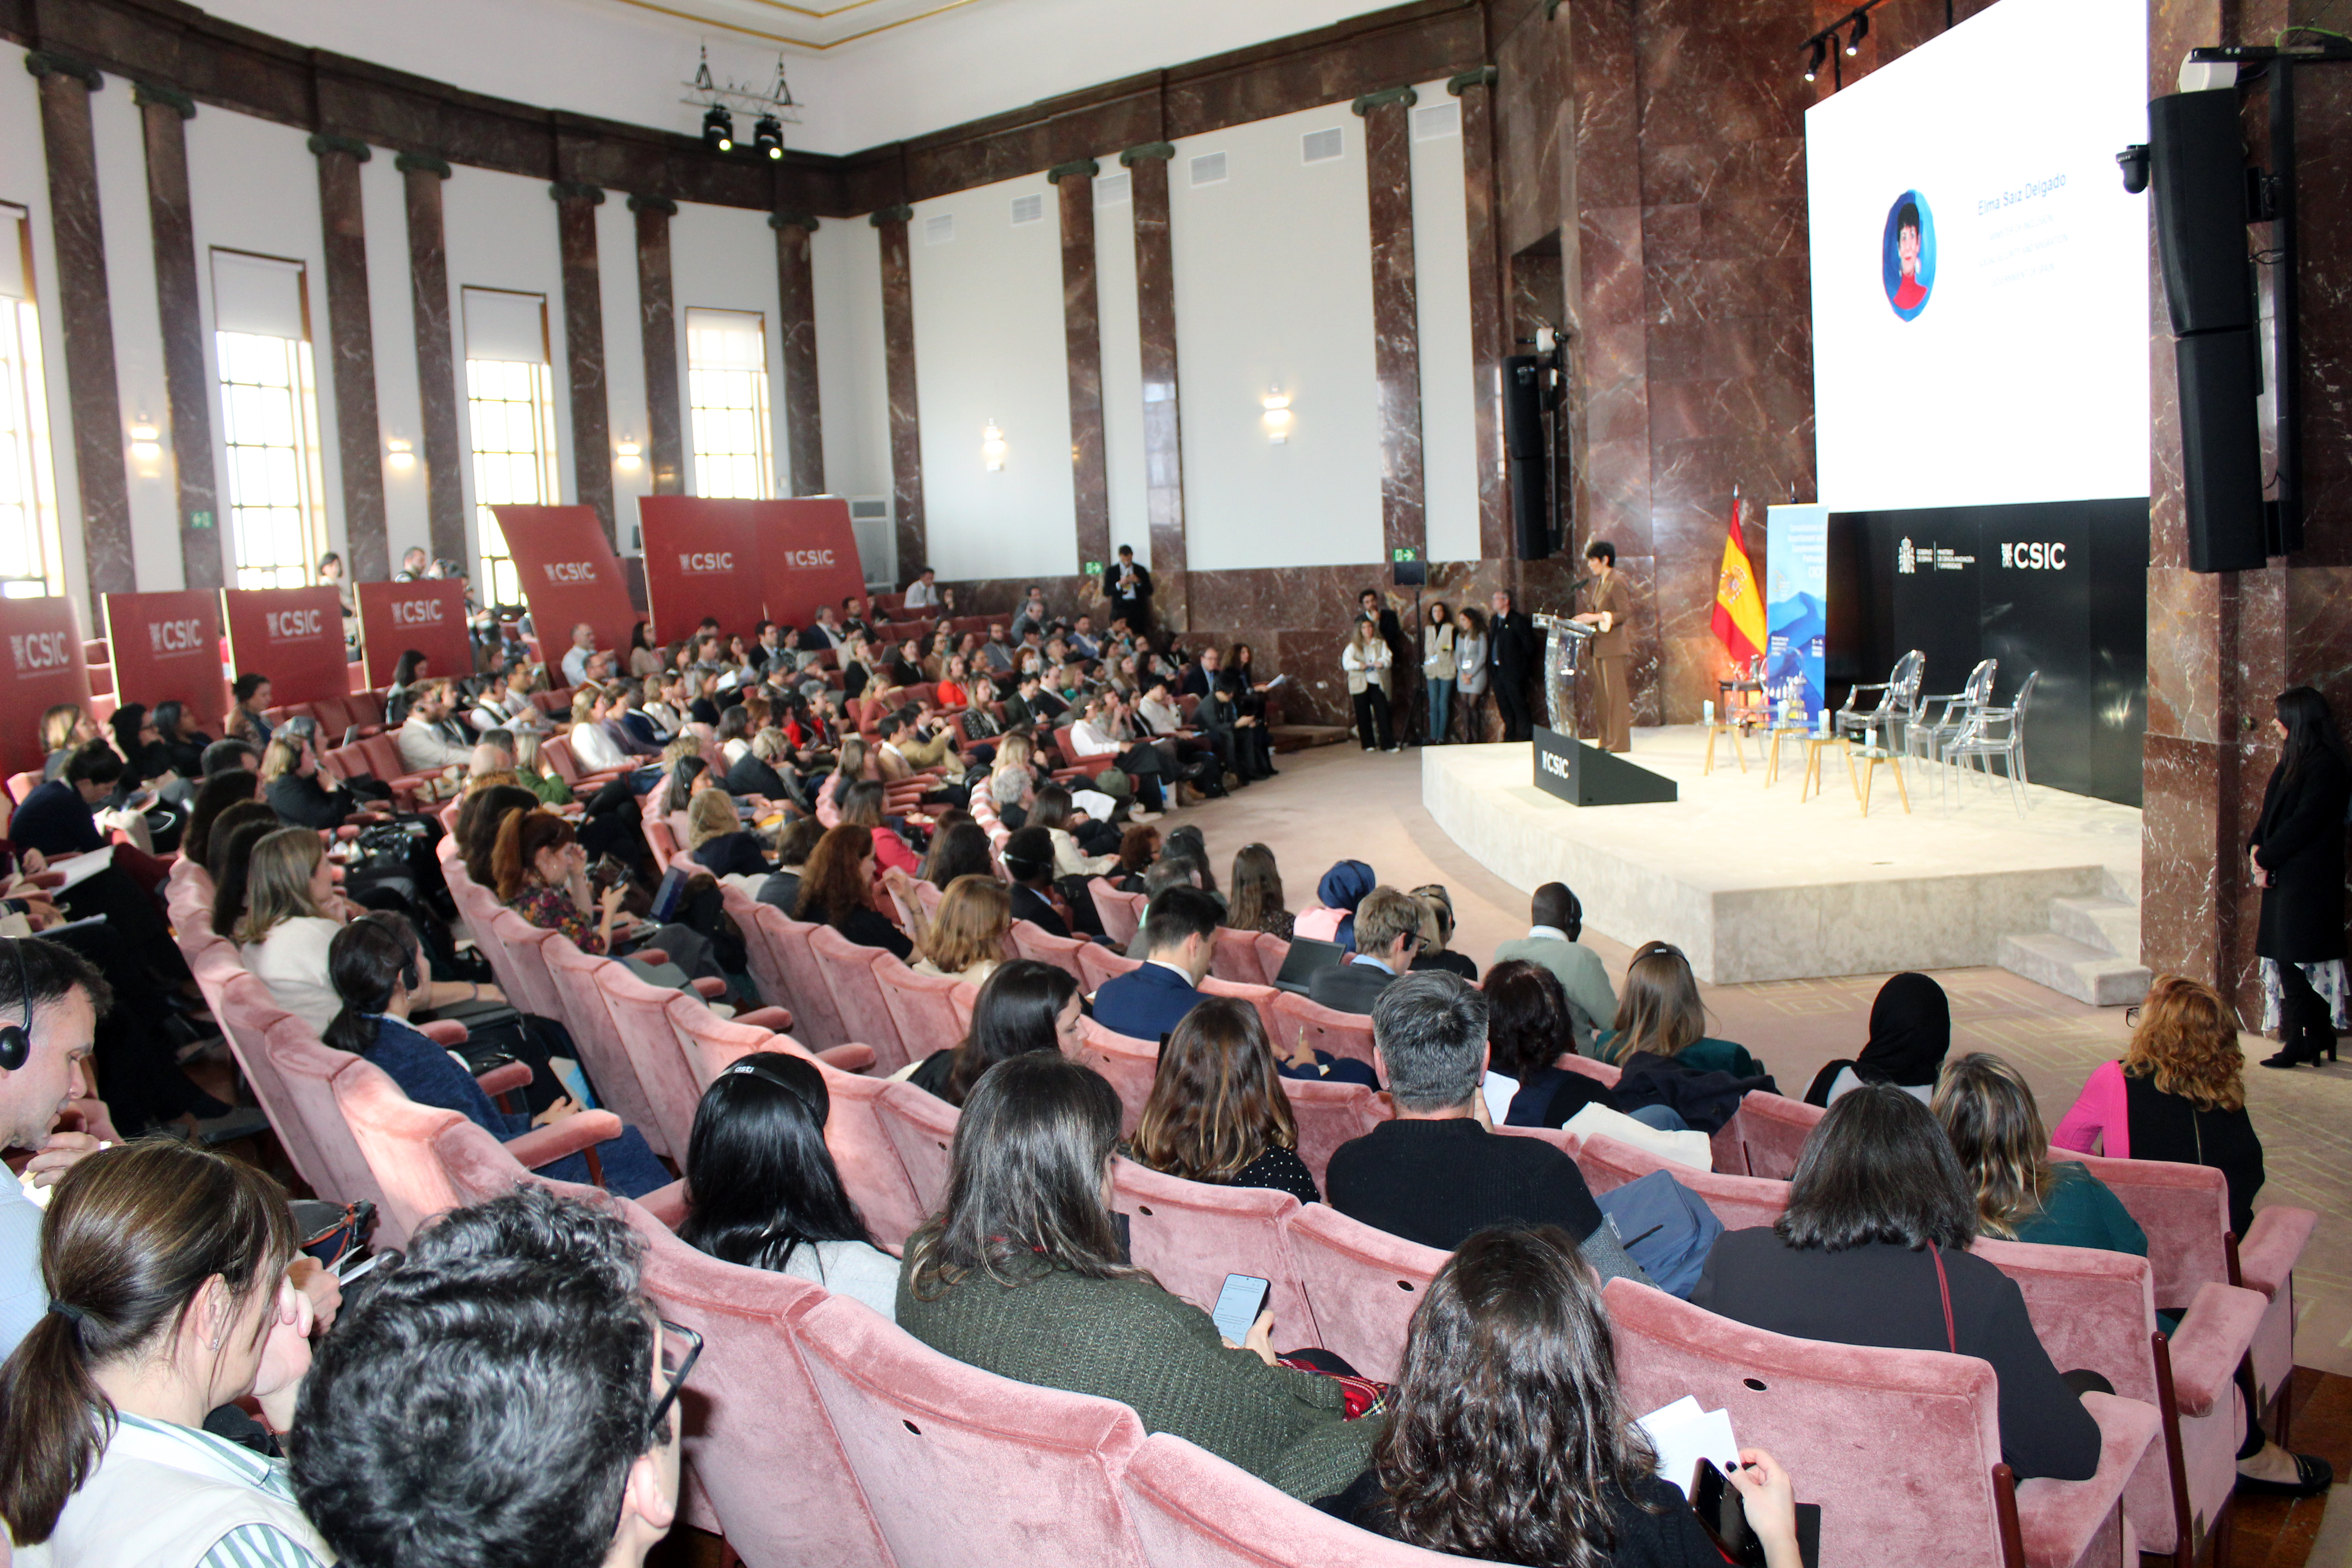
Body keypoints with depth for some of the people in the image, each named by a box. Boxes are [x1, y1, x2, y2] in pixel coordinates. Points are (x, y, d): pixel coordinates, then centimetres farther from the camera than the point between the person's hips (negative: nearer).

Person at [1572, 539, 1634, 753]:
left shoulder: (1616, 582, -12)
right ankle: (1607, 740, 15)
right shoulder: (1600, 583, 16)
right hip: (1600, 646, 9)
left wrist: (1597, 617, -21)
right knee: (1601, 695, 10)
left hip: (1614, 646, -9)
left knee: (1616, 693, -6)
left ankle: (1620, 742, -2)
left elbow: (1625, 613, -17)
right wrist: (1586, 618, 8)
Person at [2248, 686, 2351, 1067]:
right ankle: (2318, 1040, 18)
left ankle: (2300, 1044, 1)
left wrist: (2264, 857, -12)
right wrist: (2257, 847, -1)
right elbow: (2272, 813, 15)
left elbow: (2304, 823, -19)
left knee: (2295, 961, -6)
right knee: (2286, 959, 10)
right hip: (2284, 877, 9)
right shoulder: (2294, 760, 15)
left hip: (2308, 880, -9)